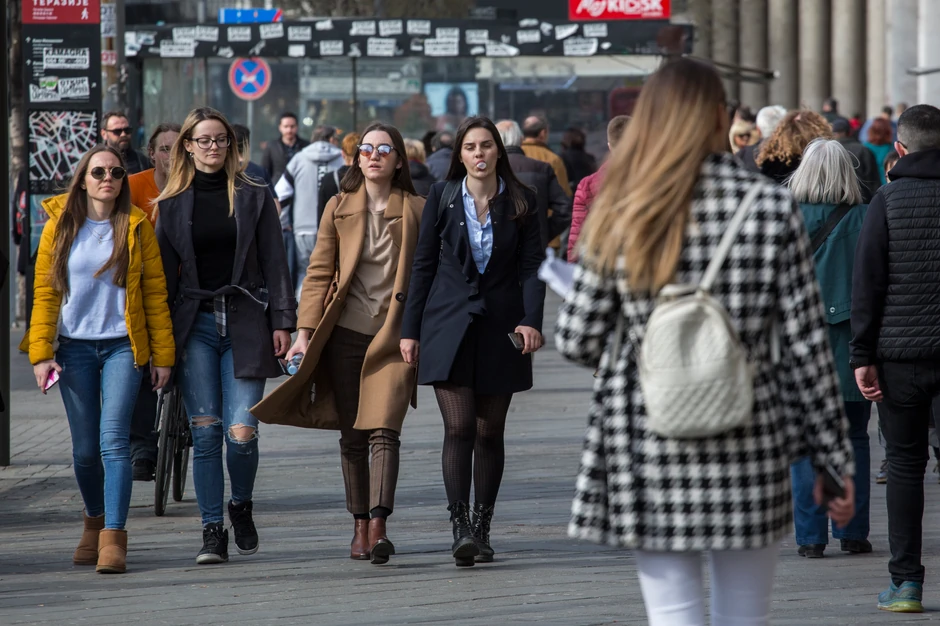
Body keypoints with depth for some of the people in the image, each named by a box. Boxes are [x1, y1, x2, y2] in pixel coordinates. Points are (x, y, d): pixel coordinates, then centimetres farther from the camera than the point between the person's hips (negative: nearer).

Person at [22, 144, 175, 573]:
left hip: (122, 346, -2)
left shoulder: (136, 226, 2)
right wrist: (41, 353, -5)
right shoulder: (60, 226, 4)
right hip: (75, 348, 2)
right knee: (85, 448, 6)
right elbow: (44, 292, 3)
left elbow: (155, 292, 4)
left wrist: (162, 353, 1)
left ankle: (114, 538, -16)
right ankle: (94, 521, 30)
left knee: (114, 439, -14)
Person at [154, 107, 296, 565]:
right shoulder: (172, 204, 9)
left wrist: (283, 321, -2)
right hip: (195, 325, 1)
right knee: (205, 432, -3)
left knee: (241, 433, -10)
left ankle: (241, 506, 19)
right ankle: (212, 531, 5)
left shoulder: (254, 198, 7)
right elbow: (163, 272, 10)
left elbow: (274, 264, 6)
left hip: (245, 321, -1)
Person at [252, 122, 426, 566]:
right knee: (352, 436, 5)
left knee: (383, 430, -14)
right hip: (345, 333, 2)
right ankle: (360, 527, 13)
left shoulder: (416, 211, 3)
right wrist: (305, 332, -1)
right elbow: (319, 273, 6)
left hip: (393, 335, -2)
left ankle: (379, 528, -20)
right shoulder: (339, 208, 7)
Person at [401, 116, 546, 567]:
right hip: (449, 327, -1)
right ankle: (460, 529, -15)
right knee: (459, 428, -12)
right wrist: (409, 330, 4)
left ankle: (481, 530, 14)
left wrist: (531, 320, -14)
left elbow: (533, 265, 1)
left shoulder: (520, 202, 4)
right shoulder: (442, 197, 4)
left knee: (490, 433, 5)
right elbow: (424, 265, 7)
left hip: (500, 329, 1)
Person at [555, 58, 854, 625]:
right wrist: (835, 458, 5)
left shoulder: (618, 216, -2)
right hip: (750, 448, 0)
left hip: (650, 445, 0)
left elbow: (576, 340, 1)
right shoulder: (771, 207, -4)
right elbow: (807, 344, -3)